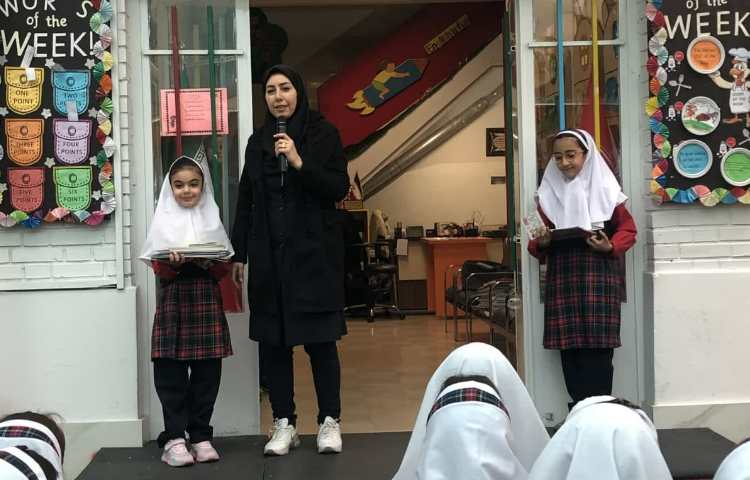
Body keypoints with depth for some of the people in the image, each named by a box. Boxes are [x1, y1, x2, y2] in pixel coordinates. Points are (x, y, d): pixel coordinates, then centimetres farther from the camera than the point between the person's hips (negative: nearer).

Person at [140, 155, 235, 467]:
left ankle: (201, 436, 12)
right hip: (173, 304, -2)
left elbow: (224, 269, 5)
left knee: (207, 372, 3)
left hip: (206, 303, 2)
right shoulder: (163, 222, 6)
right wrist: (173, 263, -21)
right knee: (171, 373, -4)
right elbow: (159, 271, -1)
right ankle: (174, 438, 3)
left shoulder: (212, 220, 10)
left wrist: (208, 261, -15)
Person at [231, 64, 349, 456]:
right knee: (274, 341, 4)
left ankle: (329, 422, 9)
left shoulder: (322, 133, 1)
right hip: (268, 255, 4)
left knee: (320, 339, -2)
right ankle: (284, 424, 13)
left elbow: (339, 189, -6)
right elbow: (245, 202, 14)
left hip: (314, 252, -4)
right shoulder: (257, 142, 12)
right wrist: (239, 253, 12)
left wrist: (300, 163, -18)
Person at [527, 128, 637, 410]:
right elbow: (536, 246, 13)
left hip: (599, 280, -3)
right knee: (570, 350, 3)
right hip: (562, 281, 3)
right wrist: (541, 243, -10)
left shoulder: (605, 189, 2)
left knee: (597, 350, -4)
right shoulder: (548, 194, 10)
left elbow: (628, 230, 4)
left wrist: (611, 247, -15)